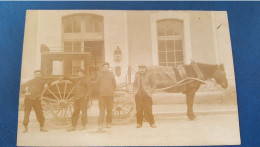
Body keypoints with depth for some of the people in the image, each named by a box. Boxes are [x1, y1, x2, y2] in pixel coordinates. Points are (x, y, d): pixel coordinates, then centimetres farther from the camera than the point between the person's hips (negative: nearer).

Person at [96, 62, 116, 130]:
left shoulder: (111, 75, 6)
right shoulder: (100, 75, 3)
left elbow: (114, 85, 13)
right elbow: (97, 84, 11)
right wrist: (99, 91, 12)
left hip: (110, 95, 2)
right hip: (102, 95, -2)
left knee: (110, 110, 8)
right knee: (102, 110, -5)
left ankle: (108, 123, 20)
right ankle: (100, 124, -5)